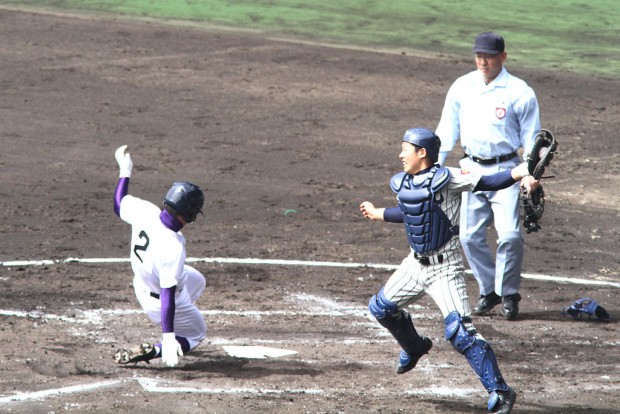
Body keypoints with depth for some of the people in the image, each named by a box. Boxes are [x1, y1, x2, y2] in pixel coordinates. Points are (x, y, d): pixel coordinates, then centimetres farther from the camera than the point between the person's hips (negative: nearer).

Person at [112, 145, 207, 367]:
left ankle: (170, 338, 46)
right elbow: (168, 295, -38)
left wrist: (125, 171, 12)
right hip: (159, 302, -8)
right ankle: (150, 353, -3)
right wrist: (168, 338, -34)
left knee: (197, 280, 33)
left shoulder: (145, 211, -25)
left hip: (142, 281, 8)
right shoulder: (173, 249, -41)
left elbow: (119, 204, -2)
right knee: (196, 335, 17)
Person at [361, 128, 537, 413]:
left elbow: (487, 183, -25)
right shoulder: (401, 184, 3)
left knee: (460, 331, -18)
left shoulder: (445, 179, -19)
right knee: (380, 308, 21)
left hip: (445, 269, -8)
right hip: (416, 264, 8)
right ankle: (415, 347, 49)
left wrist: (521, 174, -40)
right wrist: (377, 214, 36)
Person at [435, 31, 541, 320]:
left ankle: (509, 293, 5)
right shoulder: (462, 87, 5)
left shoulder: (519, 92, -6)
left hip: (506, 169, -4)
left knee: (509, 235, -13)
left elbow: (531, 137, -2)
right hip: (472, 169, 4)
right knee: (470, 236, 3)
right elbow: (446, 130, 12)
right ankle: (488, 291, 20)